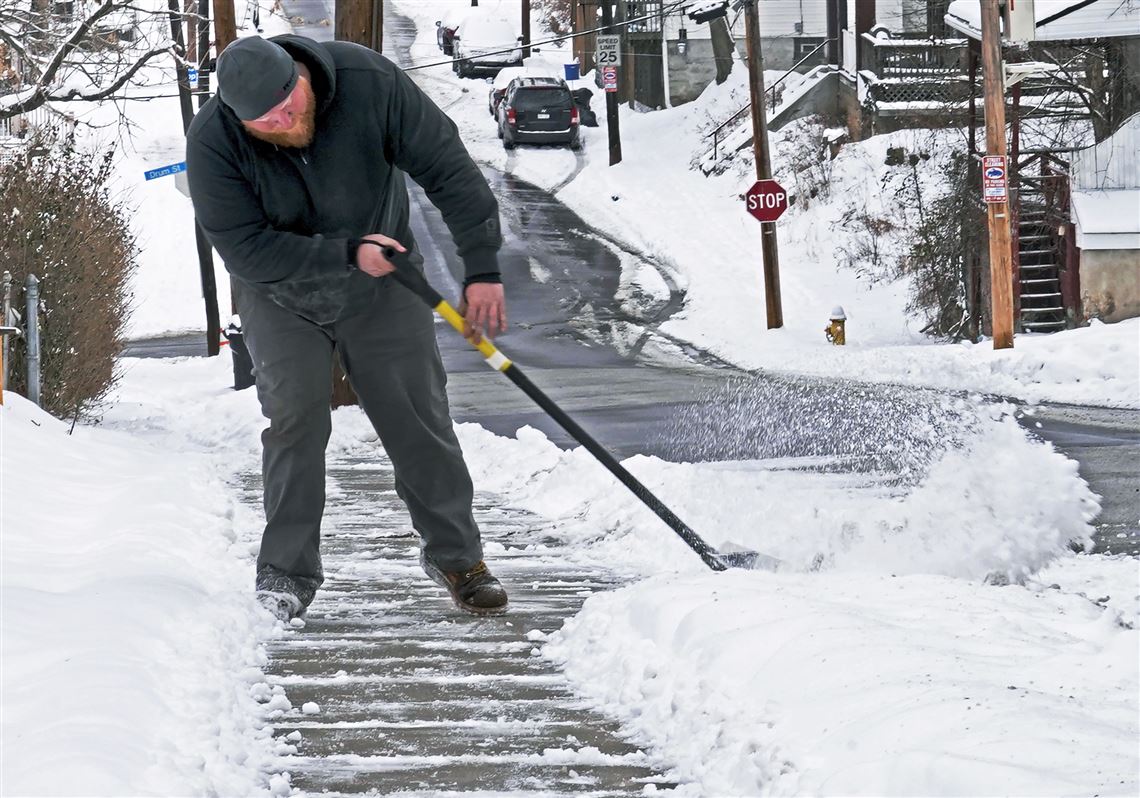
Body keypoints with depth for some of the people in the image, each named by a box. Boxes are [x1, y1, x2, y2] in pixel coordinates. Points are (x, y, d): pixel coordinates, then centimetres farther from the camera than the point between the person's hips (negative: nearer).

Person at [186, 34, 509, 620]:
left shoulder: (370, 83, -28)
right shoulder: (213, 143, -28)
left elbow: (447, 168, -21)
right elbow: (248, 248, -27)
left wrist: (482, 267, -24)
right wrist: (347, 255, -32)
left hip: (383, 290, 1)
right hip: (281, 299, -1)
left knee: (418, 418, 1)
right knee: (295, 420, -12)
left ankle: (455, 555, 15)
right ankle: (287, 572, 0)